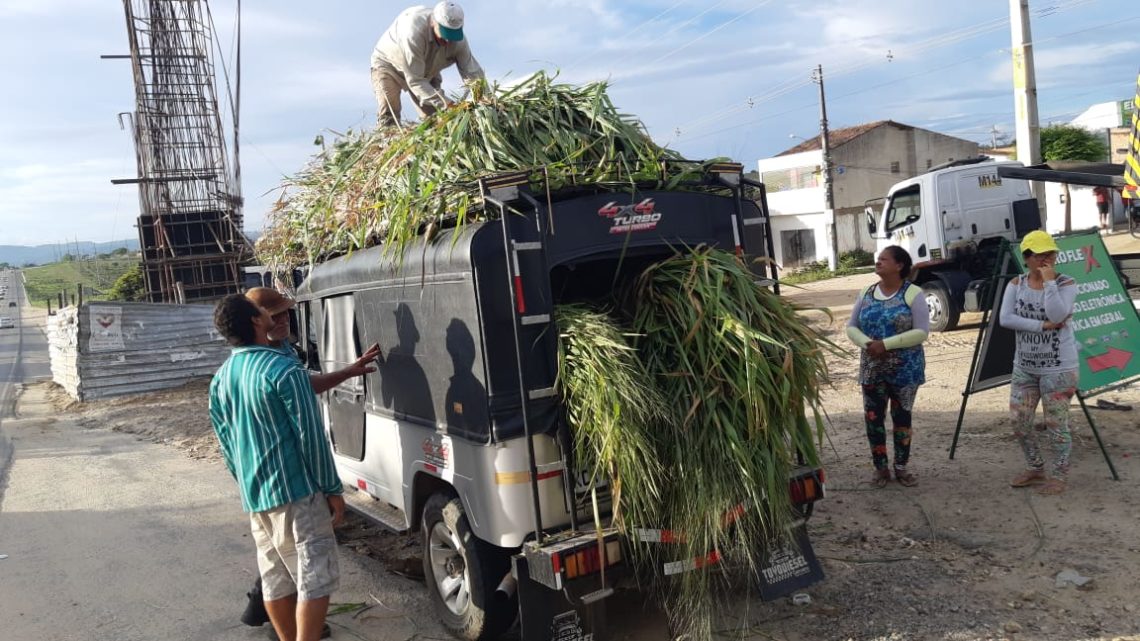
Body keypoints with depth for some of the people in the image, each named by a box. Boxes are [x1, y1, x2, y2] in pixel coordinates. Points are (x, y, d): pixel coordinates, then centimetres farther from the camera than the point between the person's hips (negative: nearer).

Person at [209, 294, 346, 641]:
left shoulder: (220, 379, 8)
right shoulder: (284, 369, -16)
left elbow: (226, 443, 15)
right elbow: (311, 435, -15)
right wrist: (332, 488, -7)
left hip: (253, 496, 8)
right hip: (296, 491, -8)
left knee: (276, 579, 16)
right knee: (315, 578, -3)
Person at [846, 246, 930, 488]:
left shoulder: (913, 293, -8)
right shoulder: (866, 294, 6)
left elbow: (921, 332, -15)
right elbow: (851, 327, 7)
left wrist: (885, 344, -22)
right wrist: (867, 343, -15)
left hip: (905, 368, -3)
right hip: (872, 368, 4)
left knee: (902, 417, 8)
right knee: (872, 417, 4)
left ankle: (901, 467, 22)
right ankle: (881, 468, 17)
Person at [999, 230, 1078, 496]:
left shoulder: (1066, 284, -9)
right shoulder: (1016, 285, 1)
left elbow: (1057, 316, -26)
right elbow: (1005, 319, -12)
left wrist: (1049, 282, -22)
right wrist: (1042, 325, -19)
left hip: (1058, 368, -4)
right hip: (1024, 366, 4)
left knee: (1056, 423, 2)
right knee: (1019, 421, 9)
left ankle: (1058, 475, 19)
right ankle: (1035, 468, 28)